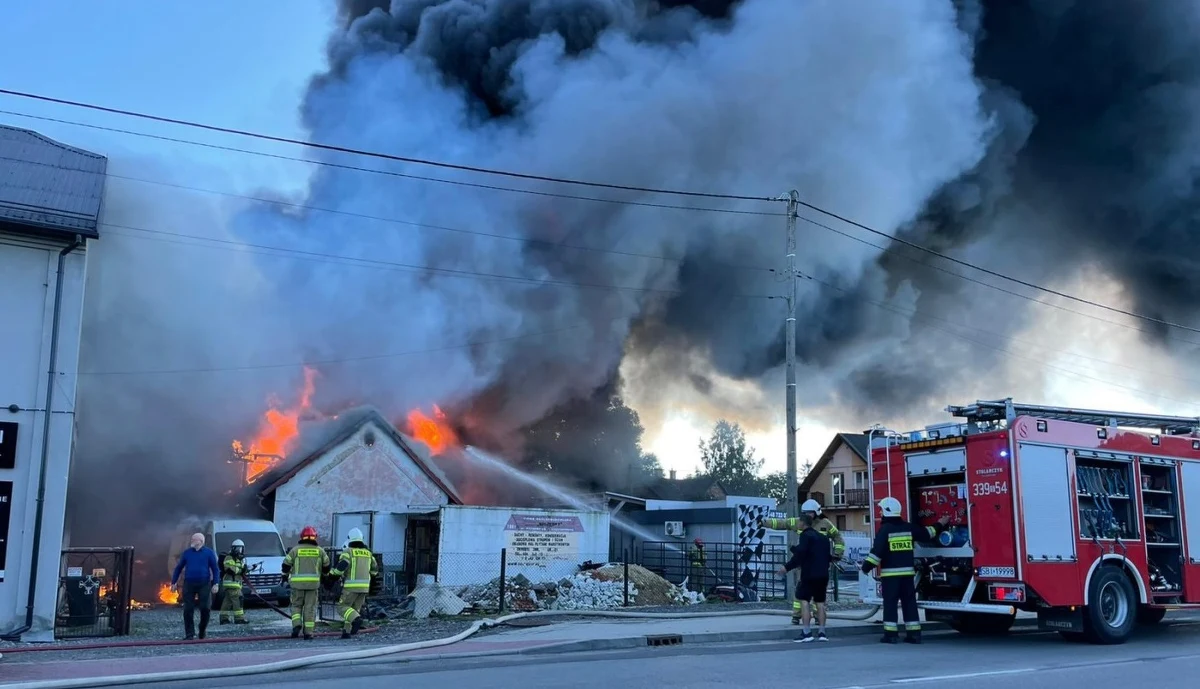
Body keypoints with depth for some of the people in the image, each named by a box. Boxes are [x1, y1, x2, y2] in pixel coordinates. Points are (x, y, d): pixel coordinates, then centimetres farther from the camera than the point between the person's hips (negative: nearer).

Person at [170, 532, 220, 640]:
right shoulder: (187, 553, 9)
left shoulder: (209, 553, 3)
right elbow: (178, 568, 15)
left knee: (205, 608, -3)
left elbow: (215, 569, 2)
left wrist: (215, 584, -7)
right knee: (188, 610, -2)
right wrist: (174, 582, 10)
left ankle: (203, 630, 19)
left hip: (204, 584, -1)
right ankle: (189, 634, 3)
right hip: (189, 584, 2)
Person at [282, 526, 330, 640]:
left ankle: (297, 624, -6)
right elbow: (327, 566, 11)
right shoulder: (319, 550, 5)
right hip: (313, 583, 1)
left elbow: (286, 564, 3)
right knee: (310, 608, 5)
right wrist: (322, 573, 31)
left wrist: (285, 575, 20)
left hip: (297, 583, 0)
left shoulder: (295, 549, 2)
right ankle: (308, 633, 3)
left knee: (296, 605, 15)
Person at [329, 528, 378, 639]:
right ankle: (347, 631, 9)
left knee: (343, 608, 2)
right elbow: (374, 570, 17)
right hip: (364, 586, 5)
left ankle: (357, 619, -23)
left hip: (351, 586, -5)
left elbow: (341, 566, -19)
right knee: (354, 609, 16)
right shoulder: (368, 552, 11)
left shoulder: (348, 551, -6)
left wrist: (332, 572, 0)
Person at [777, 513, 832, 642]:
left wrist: (787, 567, -15)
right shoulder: (822, 537, 18)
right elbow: (828, 556, 20)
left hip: (809, 574, -8)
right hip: (823, 574, 8)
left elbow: (800, 554, -18)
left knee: (804, 600, -5)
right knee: (820, 602, 11)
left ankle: (807, 633, -13)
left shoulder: (805, 535, -8)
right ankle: (821, 633, 8)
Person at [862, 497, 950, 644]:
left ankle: (891, 634, -4)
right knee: (909, 602, 9)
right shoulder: (909, 527, 7)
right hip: (908, 572, 5)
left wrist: (867, 566, -9)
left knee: (890, 603, -1)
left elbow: (877, 551, -16)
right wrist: (939, 525, 38)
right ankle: (914, 633, 8)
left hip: (890, 573, -5)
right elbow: (926, 534, 21)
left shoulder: (884, 529, -10)